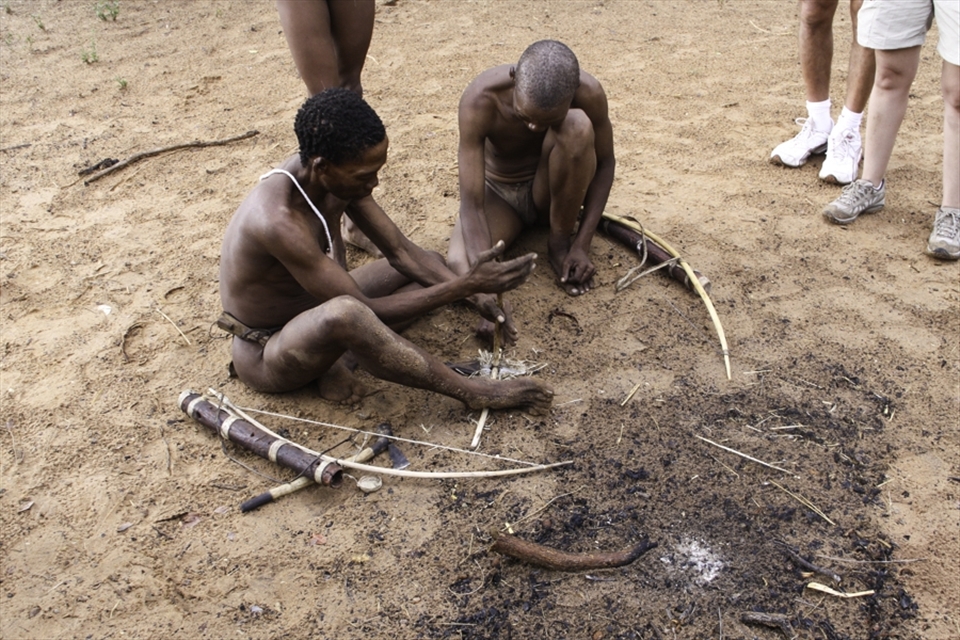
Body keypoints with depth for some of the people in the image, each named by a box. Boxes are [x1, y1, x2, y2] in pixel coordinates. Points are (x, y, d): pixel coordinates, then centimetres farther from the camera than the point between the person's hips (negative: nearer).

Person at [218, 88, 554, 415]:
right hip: (264, 355, -8)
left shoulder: (336, 177, -12)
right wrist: (467, 286, -32)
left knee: (431, 267, 6)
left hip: (310, 309, 8)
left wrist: (477, 297, -16)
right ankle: (474, 392, -24)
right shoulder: (278, 220, -36)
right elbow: (366, 312, -32)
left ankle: (332, 355, -9)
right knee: (344, 314, -42)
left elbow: (399, 250, -4)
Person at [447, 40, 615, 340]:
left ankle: (560, 242, -11)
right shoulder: (480, 101, -32)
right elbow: (471, 205, -33)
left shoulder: (588, 93, -26)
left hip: (552, 192, 3)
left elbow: (604, 163, -10)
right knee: (460, 266, -33)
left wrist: (581, 245, -20)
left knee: (578, 126, -31)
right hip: (498, 193, -2)